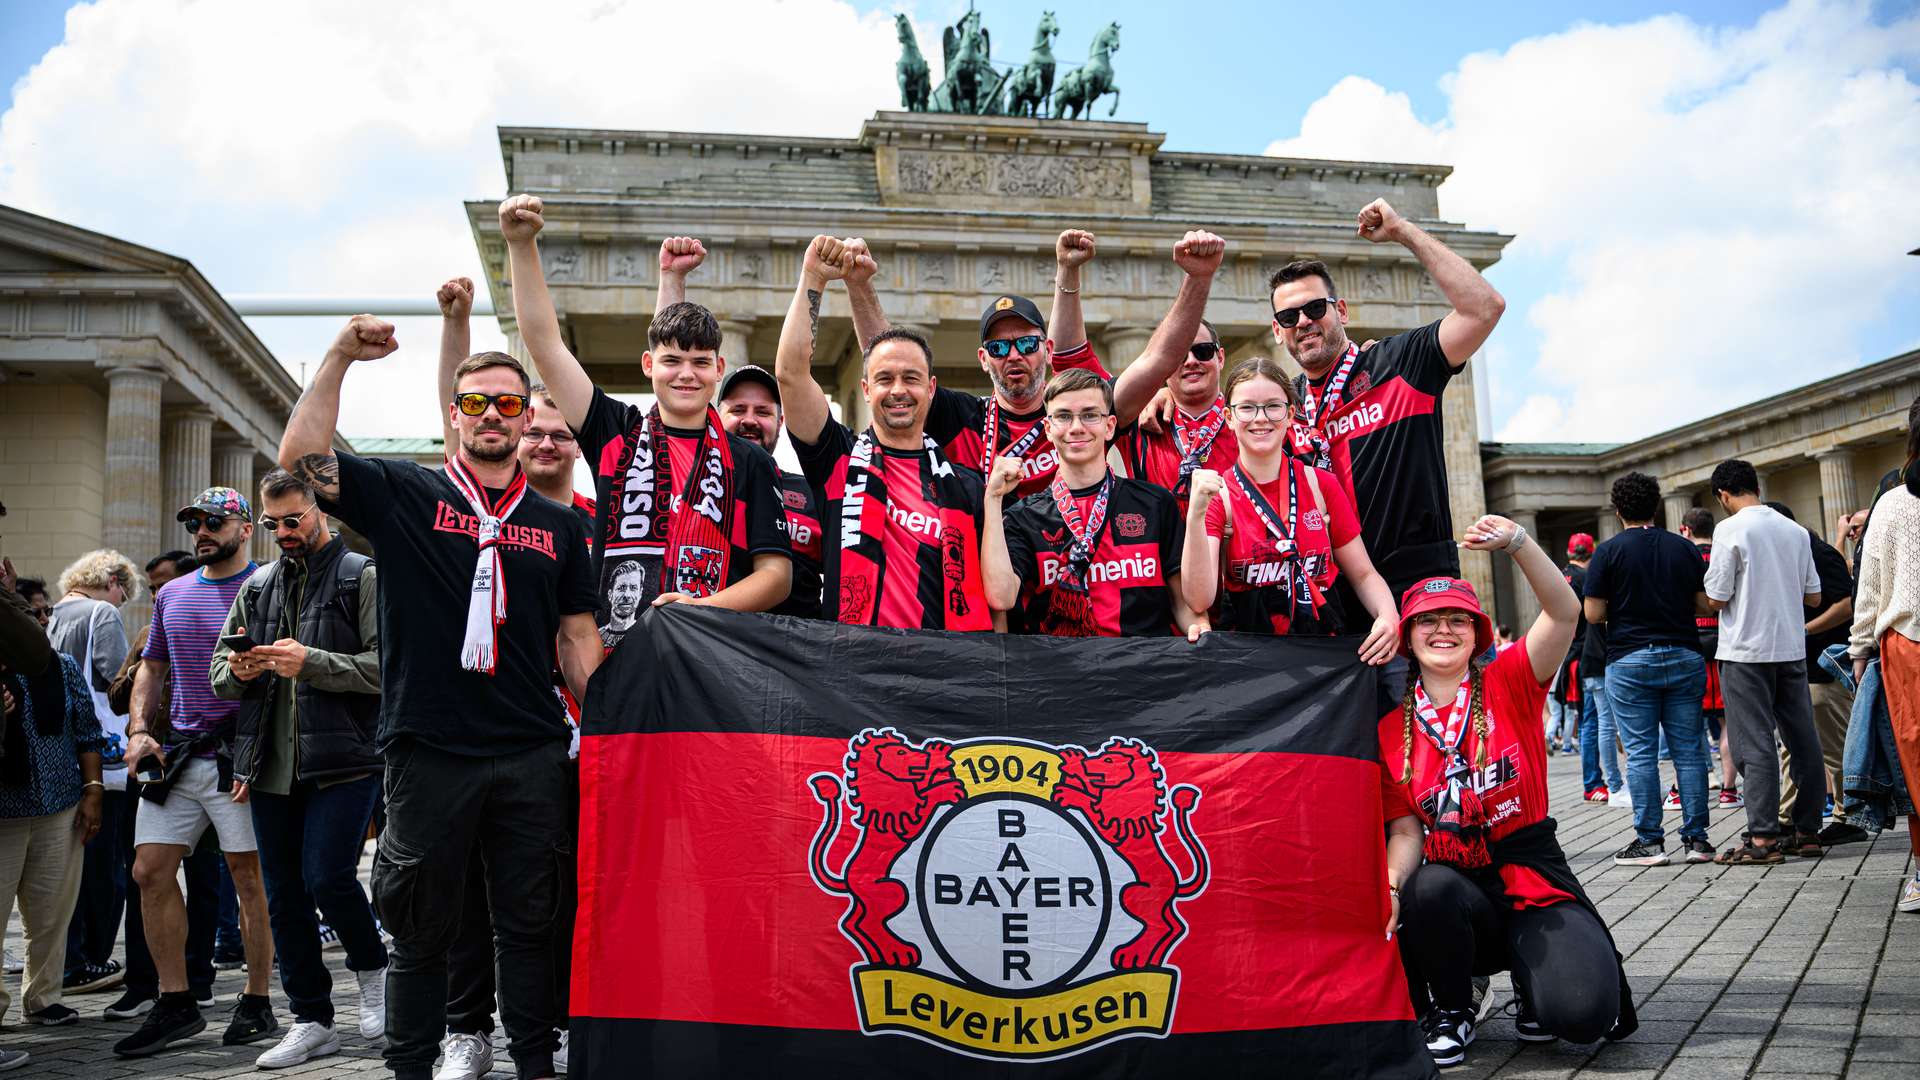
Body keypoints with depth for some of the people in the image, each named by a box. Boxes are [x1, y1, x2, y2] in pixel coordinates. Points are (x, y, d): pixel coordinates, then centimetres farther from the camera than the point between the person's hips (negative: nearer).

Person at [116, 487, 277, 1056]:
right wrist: (138, 730, 6)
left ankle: (257, 1003, 9)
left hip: (237, 754, -7)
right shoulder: (172, 594, 15)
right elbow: (151, 667, 22)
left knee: (250, 878, -1)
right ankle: (176, 1004, 14)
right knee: (151, 872, 4)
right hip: (176, 753, 7)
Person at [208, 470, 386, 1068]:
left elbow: (386, 665, -11)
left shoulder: (362, 576, -1)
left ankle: (371, 969, 16)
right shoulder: (257, 586, 17)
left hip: (342, 762, -6)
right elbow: (219, 674, 18)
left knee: (327, 878, -14)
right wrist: (238, 671, -5)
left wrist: (310, 662, -20)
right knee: (284, 896, 9)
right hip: (271, 765, 6)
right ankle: (311, 1021, 20)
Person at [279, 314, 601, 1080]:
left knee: (530, 924, 11)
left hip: (533, 757, 2)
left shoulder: (558, 526, 12)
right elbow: (300, 457, -8)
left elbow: (578, 638, 12)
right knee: (422, 931, 10)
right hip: (428, 752, -2)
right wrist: (340, 357, -14)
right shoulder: (403, 496, 5)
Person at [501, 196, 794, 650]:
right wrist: (521, 244, 2)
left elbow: (777, 574, 6)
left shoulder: (749, 462, 10)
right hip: (616, 652, 1)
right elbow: (543, 339, 9)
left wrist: (704, 607, -10)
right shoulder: (618, 435, 13)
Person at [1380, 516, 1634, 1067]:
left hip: (1534, 878, -1)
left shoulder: (1508, 685, -3)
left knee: (1581, 1015, -26)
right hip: (1453, 883, 1)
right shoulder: (1391, 728, 1)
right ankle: (1451, 1011, -4)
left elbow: (1564, 612, -18)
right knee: (1428, 889, -36)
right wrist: (1391, 887, -21)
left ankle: (1533, 979, 14)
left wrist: (1516, 542, -31)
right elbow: (1406, 830, -1)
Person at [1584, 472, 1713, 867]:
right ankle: (1696, 838, 9)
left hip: (1631, 661, -3)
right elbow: (1706, 603, 6)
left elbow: (1593, 614, -7)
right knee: (1688, 750, 6)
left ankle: (1649, 841, 0)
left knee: (1641, 754, -1)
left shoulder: (1608, 552, -5)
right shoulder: (1684, 548, 6)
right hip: (1683, 656, 3)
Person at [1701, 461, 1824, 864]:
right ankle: (1808, 831, 17)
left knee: (1754, 744, -4)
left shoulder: (1731, 529, -10)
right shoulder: (1795, 530, 8)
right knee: (1803, 740, 10)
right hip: (1792, 648, 6)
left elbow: (1716, 598, -11)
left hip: (1746, 652, -6)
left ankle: (1762, 838, -5)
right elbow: (1813, 597, 11)